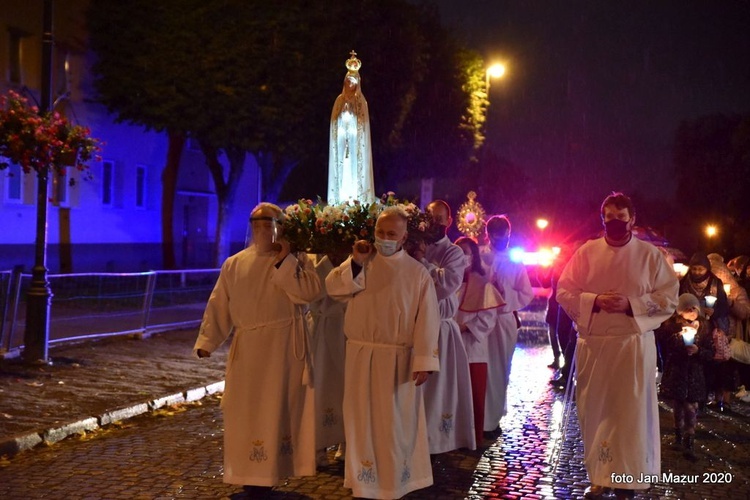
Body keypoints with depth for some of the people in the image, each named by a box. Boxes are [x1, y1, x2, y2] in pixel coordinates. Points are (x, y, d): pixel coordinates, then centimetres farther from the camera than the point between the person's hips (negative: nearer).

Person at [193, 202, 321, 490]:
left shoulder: (295, 259, 1)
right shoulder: (234, 264, 9)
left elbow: (310, 291, -16)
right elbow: (218, 305, 6)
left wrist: (284, 261, -16)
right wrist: (207, 340, -5)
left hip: (283, 347, -3)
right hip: (247, 347, 3)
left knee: (276, 407, 0)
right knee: (245, 411, 6)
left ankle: (269, 474, 12)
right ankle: (249, 475, 17)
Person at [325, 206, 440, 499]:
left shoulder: (417, 273, -3)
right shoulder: (359, 262, 6)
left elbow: (426, 320, -8)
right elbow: (333, 288, -5)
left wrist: (424, 362, -14)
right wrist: (356, 263, -17)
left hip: (399, 359, -2)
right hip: (361, 357, 3)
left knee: (397, 420, 6)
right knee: (364, 418, 9)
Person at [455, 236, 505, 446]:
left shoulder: (482, 285, 0)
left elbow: (487, 318, -6)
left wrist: (464, 327, -15)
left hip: (472, 347, -2)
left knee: (474, 396, 2)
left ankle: (475, 437, 11)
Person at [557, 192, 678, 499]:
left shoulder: (650, 254, 1)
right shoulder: (587, 252, 5)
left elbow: (669, 297, -2)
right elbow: (564, 292, 3)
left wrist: (631, 304, -15)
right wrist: (595, 300, -14)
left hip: (634, 344, -1)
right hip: (593, 344, 2)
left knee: (632, 413, 0)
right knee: (596, 411, 6)